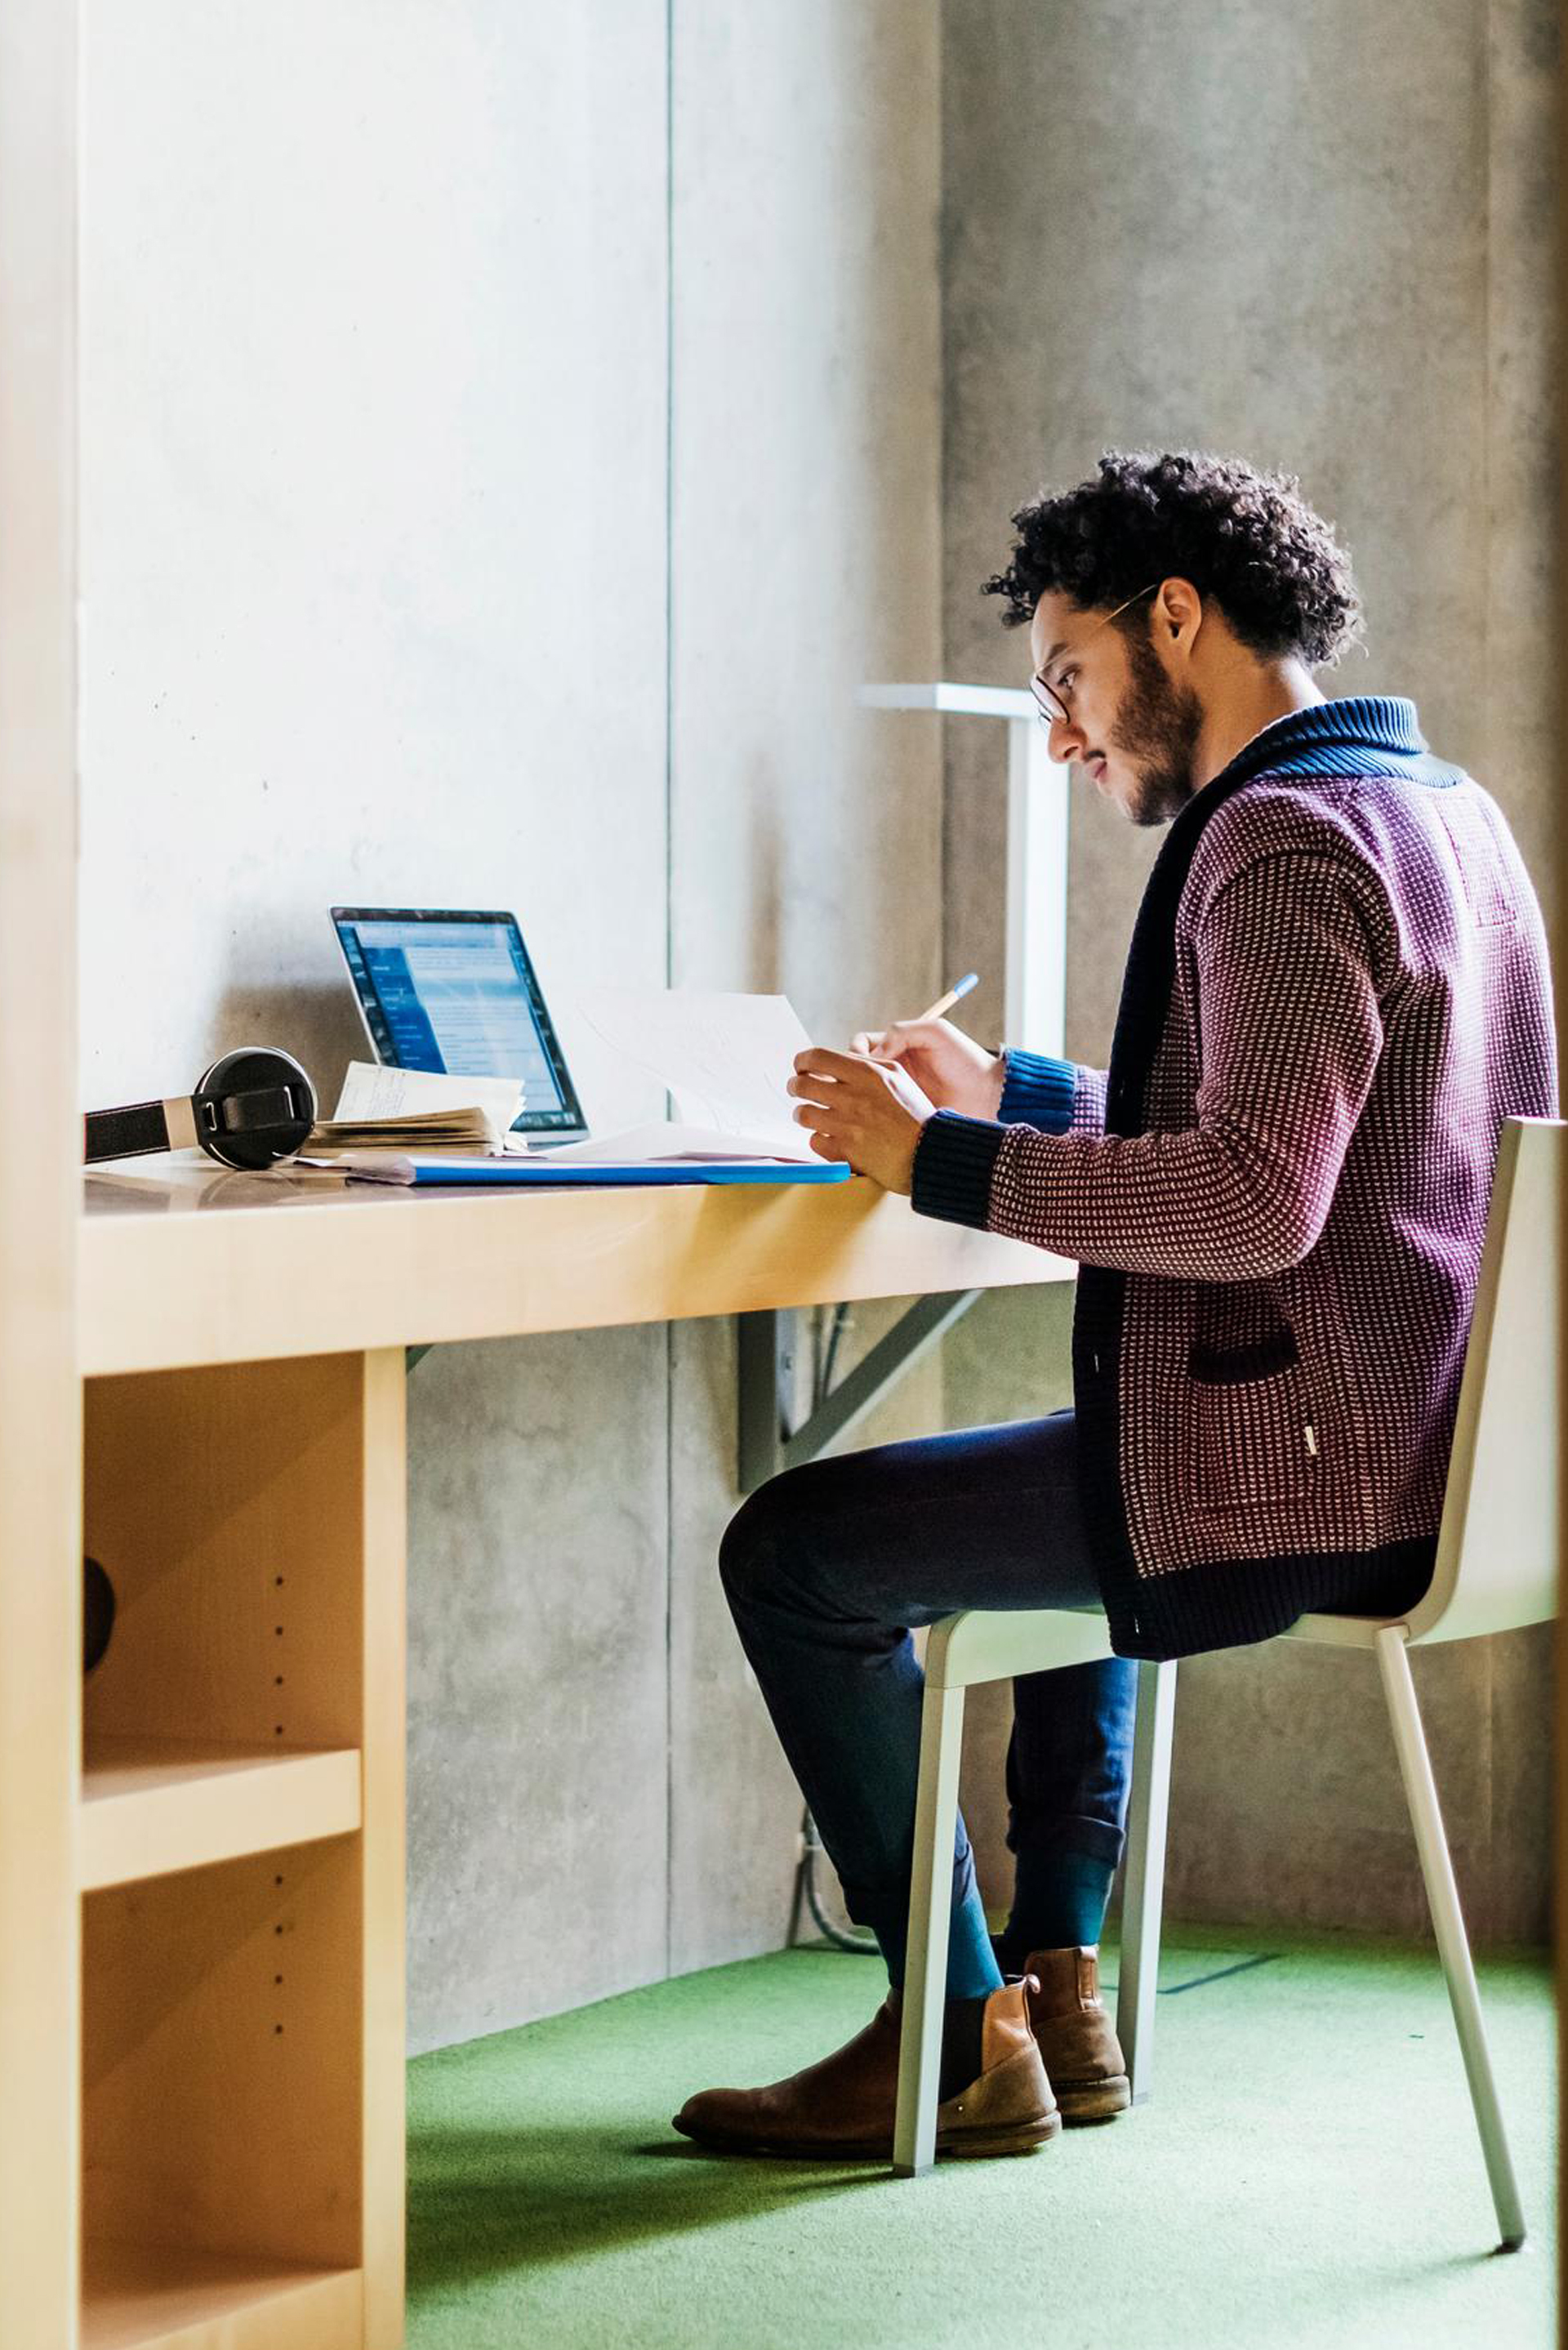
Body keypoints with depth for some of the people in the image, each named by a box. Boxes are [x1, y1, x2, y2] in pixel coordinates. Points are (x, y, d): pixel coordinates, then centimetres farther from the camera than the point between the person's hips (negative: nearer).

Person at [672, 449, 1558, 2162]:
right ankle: (1059, 1989, 32)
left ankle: (956, 2036, 7)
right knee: (1066, 1473, 37)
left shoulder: (1283, 838, -18)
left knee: (795, 1551, -1)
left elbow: (1250, 1204, -28)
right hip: (1417, 1442, 11)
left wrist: (935, 1160, -21)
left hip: (1300, 1477, -11)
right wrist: (1013, 1094, 17)